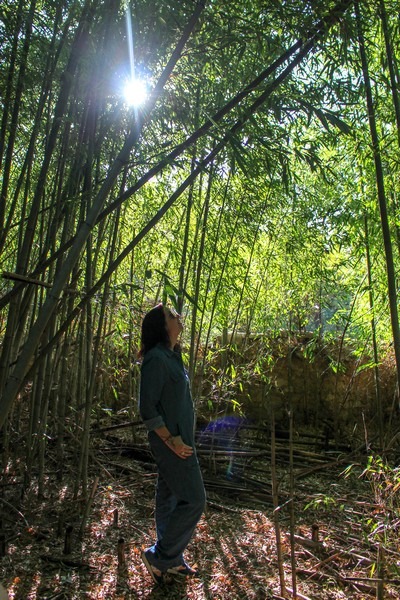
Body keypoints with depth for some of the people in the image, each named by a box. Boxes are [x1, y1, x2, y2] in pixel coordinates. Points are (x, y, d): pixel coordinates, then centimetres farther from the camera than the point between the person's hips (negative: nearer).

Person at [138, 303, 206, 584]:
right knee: (194, 500, -2)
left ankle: (171, 559, 33)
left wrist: (180, 439, 16)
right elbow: (147, 408, -22)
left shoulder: (172, 356, 9)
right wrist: (171, 440, -20)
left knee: (170, 498, 18)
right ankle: (158, 556, 14)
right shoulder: (156, 359, -20)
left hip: (180, 438, 9)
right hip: (171, 441, -9)